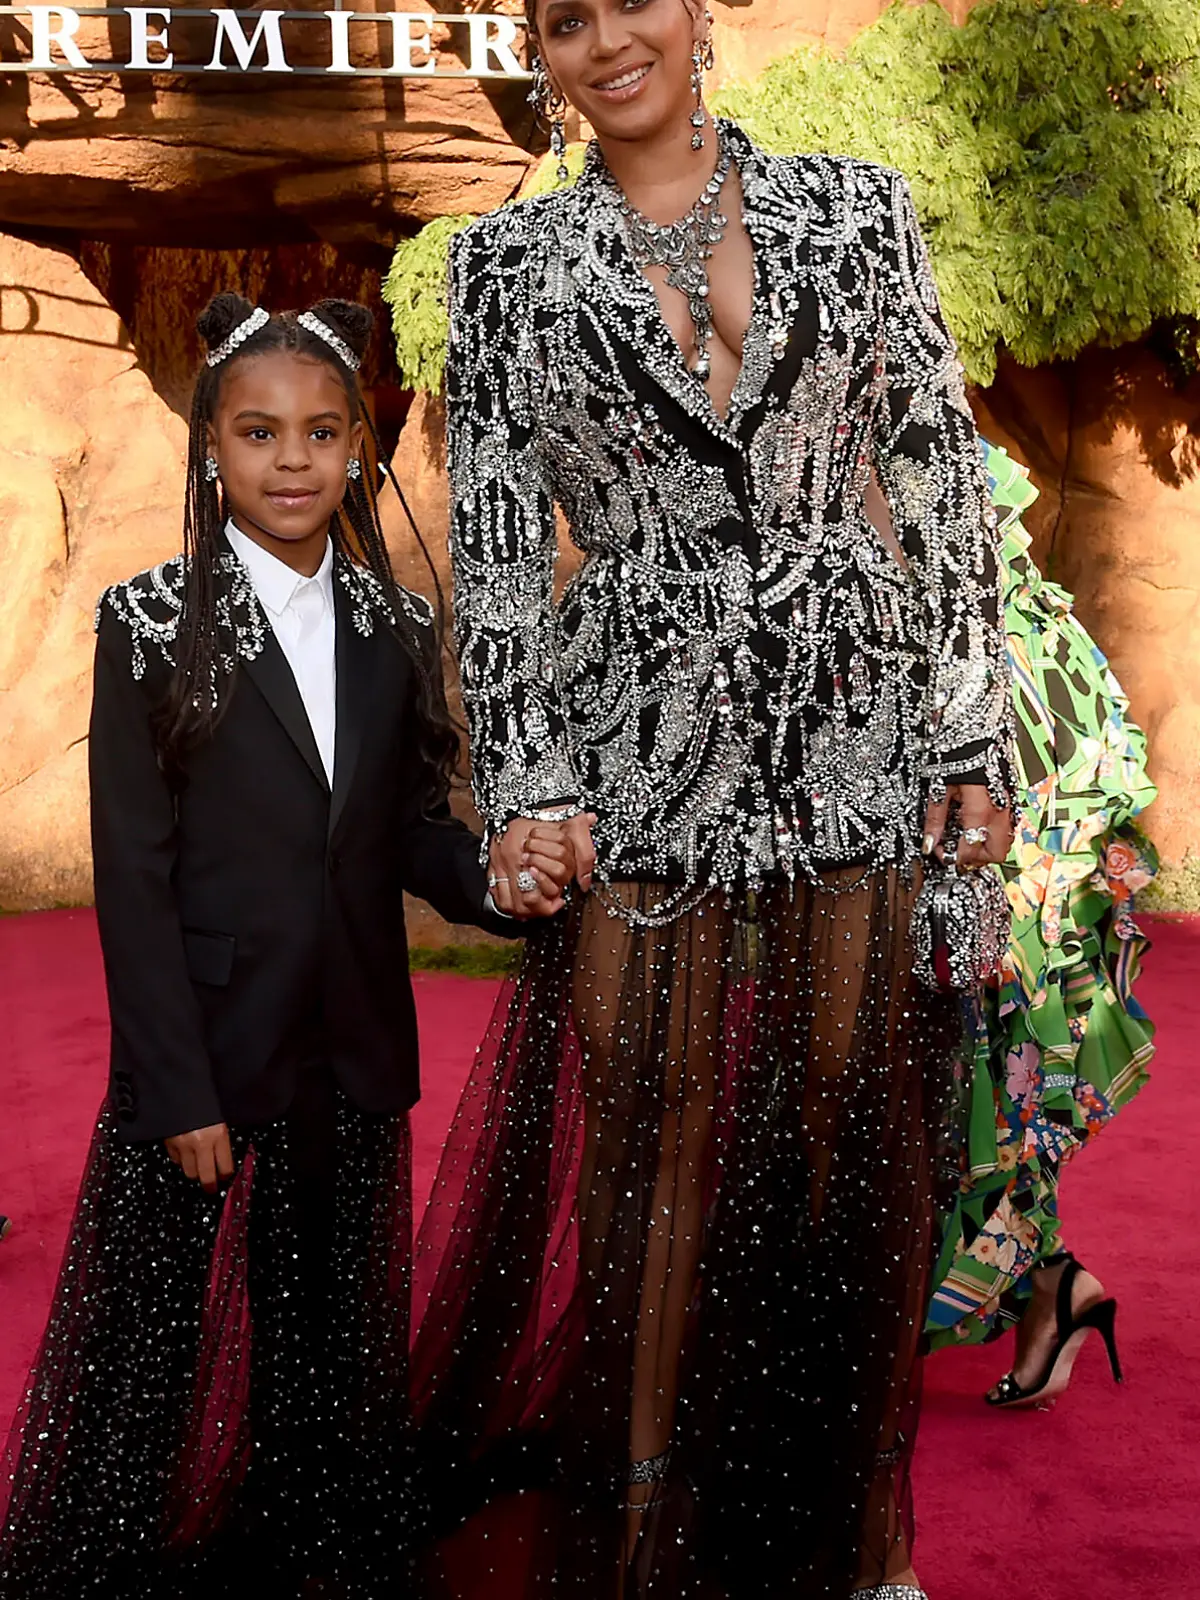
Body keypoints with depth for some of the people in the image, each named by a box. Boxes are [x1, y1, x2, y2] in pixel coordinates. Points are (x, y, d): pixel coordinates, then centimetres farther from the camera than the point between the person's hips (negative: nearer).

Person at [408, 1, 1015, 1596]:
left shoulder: (856, 206, 8)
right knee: (650, 1128, 3)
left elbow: (943, 475, 6)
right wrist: (527, 780, -7)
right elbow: (494, 538, 2)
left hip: (854, 732, 1)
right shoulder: (508, 262, 6)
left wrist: (977, 732, 1)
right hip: (646, 744, 0)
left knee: (854, 1118, 6)